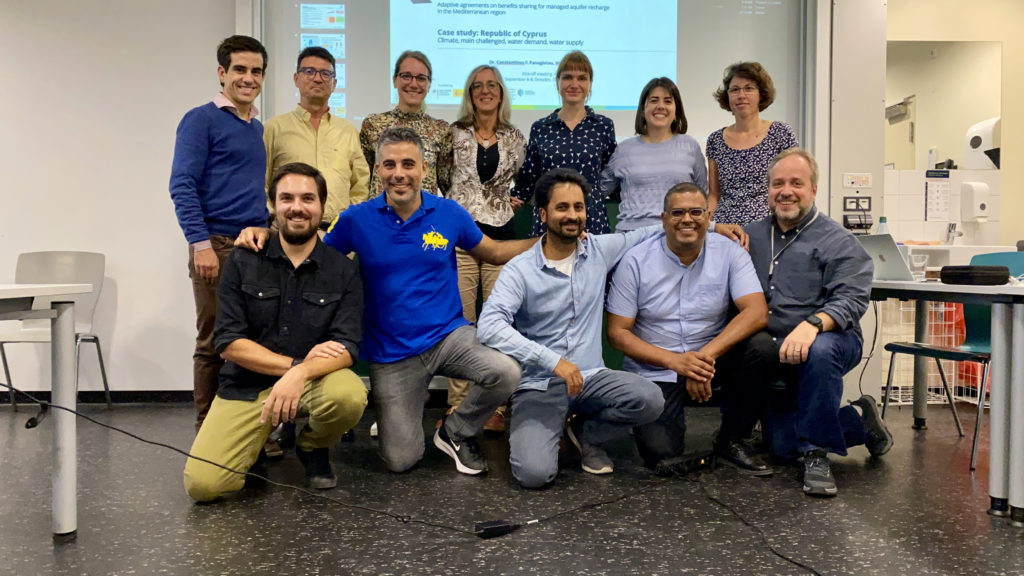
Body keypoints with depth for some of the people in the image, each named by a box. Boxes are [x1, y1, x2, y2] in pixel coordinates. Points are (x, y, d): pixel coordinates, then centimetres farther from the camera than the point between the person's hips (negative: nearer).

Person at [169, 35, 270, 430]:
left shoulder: (259, 128, 17)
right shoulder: (202, 120, -2)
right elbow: (182, 186, -10)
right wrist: (201, 244, -18)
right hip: (217, 247, -6)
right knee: (213, 344, 1)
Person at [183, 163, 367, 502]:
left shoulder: (343, 271, -2)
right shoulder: (243, 263, -1)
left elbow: (347, 347, -10)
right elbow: (229, 342, -6)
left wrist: (301, 373, -30)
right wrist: (295, 362, -17)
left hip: (313, 381, 0)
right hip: (247, 385, 0)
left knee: (350, 396, -35)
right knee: (202, 484, -18)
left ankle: (313, 447, 2)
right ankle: (264, 438, 17)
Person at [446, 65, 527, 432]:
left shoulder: (515, 138, 10)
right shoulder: (454, 134, 5)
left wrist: (509, 200, 10)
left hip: (501, 235, 1)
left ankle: (497, 406, 9)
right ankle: (458, 405, 9)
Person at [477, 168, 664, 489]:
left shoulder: (600, 250, 4)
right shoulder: (520, 270, -10)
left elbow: (651, 233, 17)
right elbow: (489, 326, -23)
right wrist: (553, 361, -29)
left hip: (590, 377, 4)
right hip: (539, 385, -4)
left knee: (649, 399, -25)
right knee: (535, 474, -25)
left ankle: (586, 432, 7)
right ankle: (530, 432, 14)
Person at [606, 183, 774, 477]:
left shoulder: (729, 252, -4)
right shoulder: (636, 261, -7)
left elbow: (757, 312, -15)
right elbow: (617, 332, -8)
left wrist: (706, 355, -28)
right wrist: (675, 361, -21)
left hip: (710, 360, 3)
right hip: (655, 371, -2)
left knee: (760, 346, -26)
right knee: (662, 457, -21)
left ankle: (730, 441, -3)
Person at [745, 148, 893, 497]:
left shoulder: (836, 241, -3)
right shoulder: (753, 236, 13)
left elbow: (851, 299, -18)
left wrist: (813, 324, -36)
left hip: (829, 341, -5)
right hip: (771, 355, 5)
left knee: (819, 350, -42)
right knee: (781, 449, 0)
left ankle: (817, 455, -23)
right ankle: (860, 423, 26)